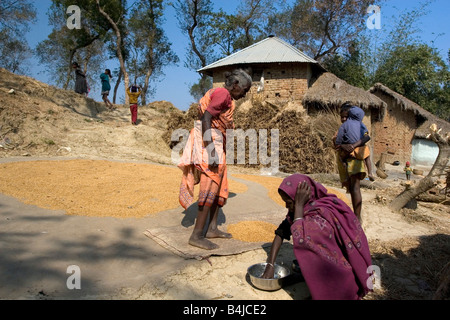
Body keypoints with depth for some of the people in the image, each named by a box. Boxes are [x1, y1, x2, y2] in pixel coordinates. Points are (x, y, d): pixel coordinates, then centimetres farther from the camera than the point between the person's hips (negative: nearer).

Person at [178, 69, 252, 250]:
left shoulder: (226, 97, 19)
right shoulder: (223, 94, -11)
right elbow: (206, 118, -22)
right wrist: (210, 150, -27)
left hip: (215, 143, 11)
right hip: (209, 142, -11)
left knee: (220, 187, 13)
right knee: (210, 188, -11)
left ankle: (212, 228, 19)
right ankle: (197, 235, -6)